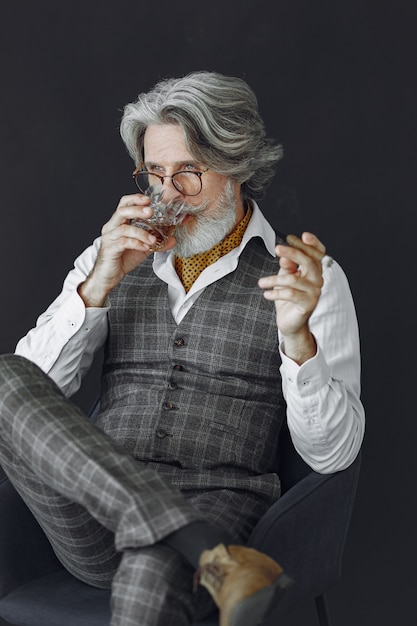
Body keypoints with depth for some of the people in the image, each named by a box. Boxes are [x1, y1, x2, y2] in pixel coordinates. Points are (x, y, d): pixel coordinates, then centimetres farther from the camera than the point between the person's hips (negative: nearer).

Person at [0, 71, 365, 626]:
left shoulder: (309, 278, 5)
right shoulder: (112, 259, 15)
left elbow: (332, 454, -2)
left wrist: (297, 337, -19)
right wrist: (99, 286, -9)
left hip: (219, 511, -4)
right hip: (97, 513, 5)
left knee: (151, 576, -40)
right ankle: (214, 559, -30)